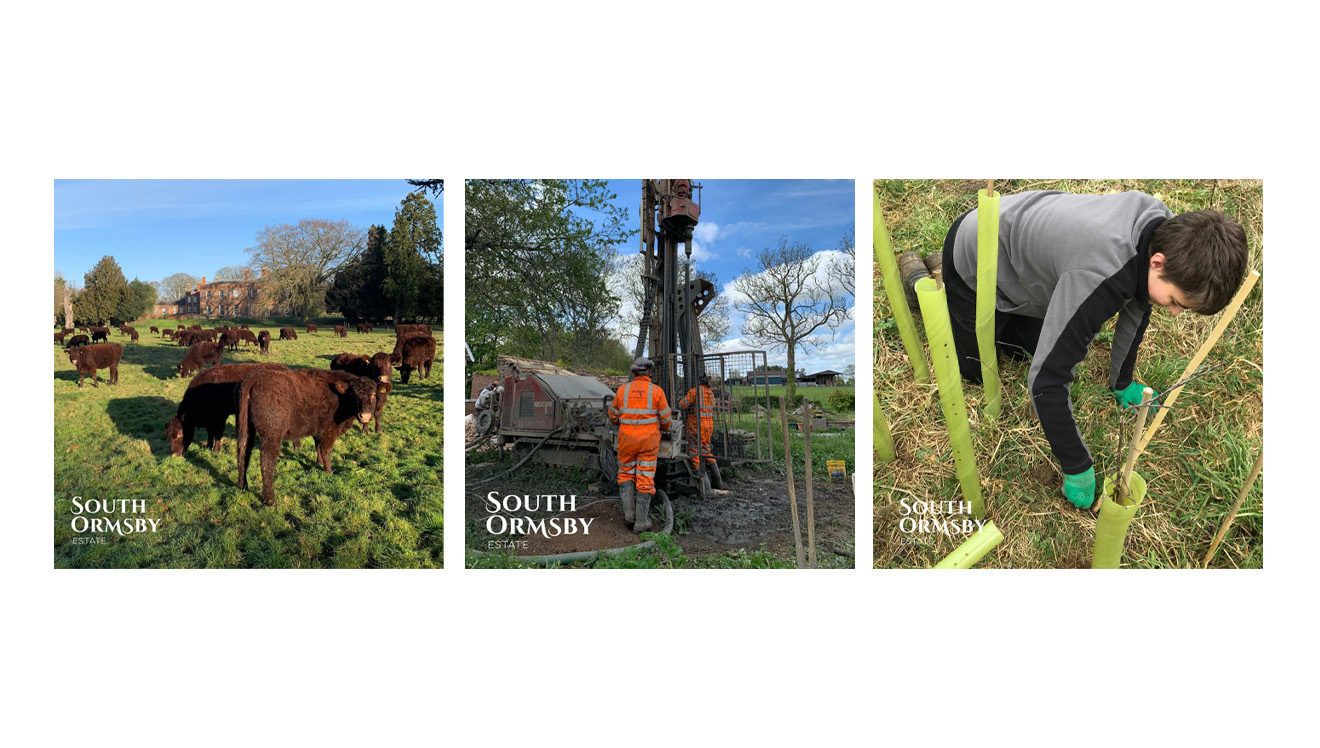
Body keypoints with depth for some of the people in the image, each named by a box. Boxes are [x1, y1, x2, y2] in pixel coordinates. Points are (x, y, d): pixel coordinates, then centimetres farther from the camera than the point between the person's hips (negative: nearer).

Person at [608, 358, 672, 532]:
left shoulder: (622, 390, 1)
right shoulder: (657, 391, -5)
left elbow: (613, 417, 11)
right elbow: (665, 419, 2)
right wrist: (665, 428, 25)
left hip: (626, 439, 2)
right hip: (649, 440, -1)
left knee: (626, 474, 18)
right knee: (645, 479, 2)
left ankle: (629, 512, 4)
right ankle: (641, 523, 2)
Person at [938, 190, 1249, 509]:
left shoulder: (1165, 229, -20)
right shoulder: (1098, 279, -46)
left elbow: (1137, 304, 1)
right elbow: (1046, 380, -42)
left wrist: (1122, 382, 12)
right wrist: (1077, 469, -31)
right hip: (974, 265, -7)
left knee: (1029, 349, 24)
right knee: (975, 371, 14)